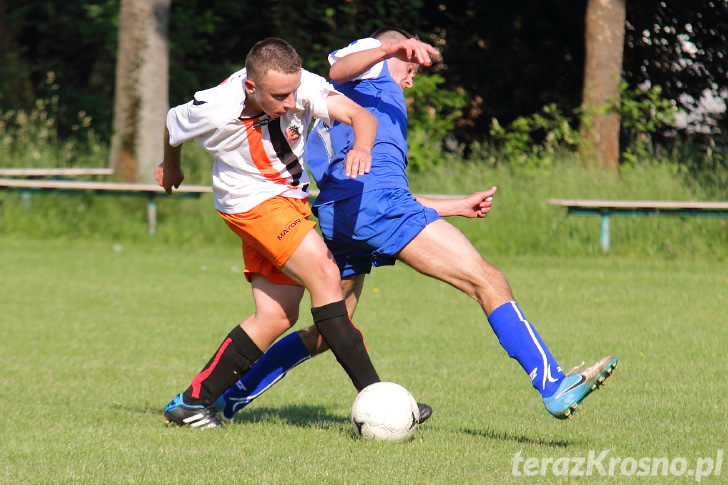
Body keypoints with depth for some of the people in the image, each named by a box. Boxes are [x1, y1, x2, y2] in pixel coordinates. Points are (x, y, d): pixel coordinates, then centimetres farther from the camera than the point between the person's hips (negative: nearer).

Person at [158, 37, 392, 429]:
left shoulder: (300, 85, -20)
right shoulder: (215, 112, -25)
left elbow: (360, 116, -25)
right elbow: (172, 125, -2)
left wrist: (362, 147, -49)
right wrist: (171, 167, 19)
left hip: (291, 199, 6)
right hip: (253, 203, -6)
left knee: (276, 316, 5)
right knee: (325, 275, -22)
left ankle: (192, 403, 13)